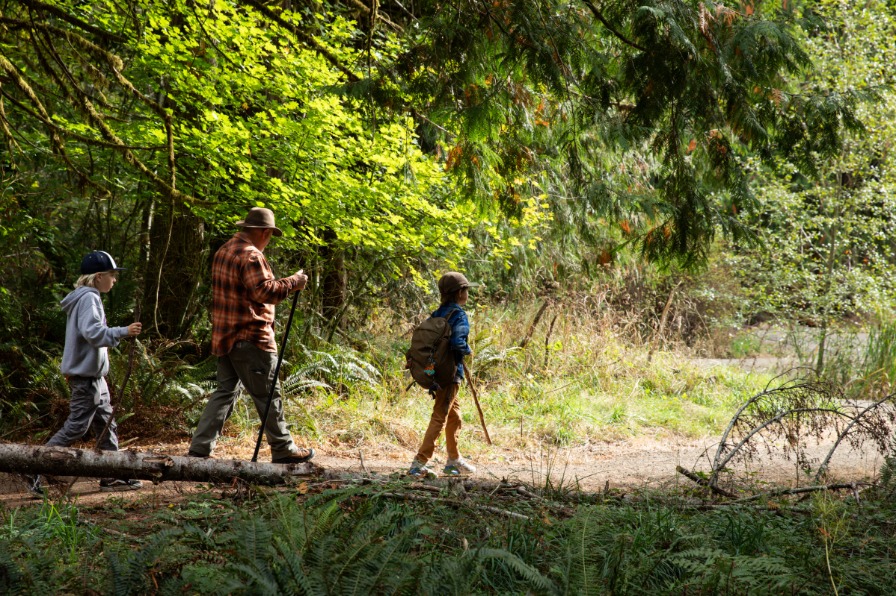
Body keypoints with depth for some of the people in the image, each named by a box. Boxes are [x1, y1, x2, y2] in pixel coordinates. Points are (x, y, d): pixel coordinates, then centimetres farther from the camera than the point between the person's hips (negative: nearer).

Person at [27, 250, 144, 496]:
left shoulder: (88, 298, 16)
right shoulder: (88, 299, -15)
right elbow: (92, 332, -28)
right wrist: (123, 332, -29)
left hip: (94, 376, 11)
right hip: (85, 376, -11)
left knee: (106, 426, 11)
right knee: (76, 427, -7)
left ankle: (112, 477, 14)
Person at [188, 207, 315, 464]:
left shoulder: (223, 251, 15)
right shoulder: (250, 255, -16)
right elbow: (263, 291, -24)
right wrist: (294, 282, -15)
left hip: (225, 337, 9)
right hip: (249, 338, -9)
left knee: (225, 392, 12)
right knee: (268, 394, 1)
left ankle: (199, 449, 7)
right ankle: (283, 449, 10)